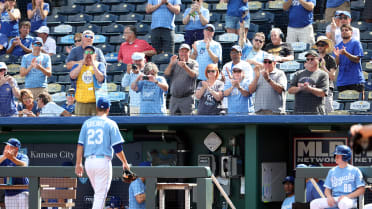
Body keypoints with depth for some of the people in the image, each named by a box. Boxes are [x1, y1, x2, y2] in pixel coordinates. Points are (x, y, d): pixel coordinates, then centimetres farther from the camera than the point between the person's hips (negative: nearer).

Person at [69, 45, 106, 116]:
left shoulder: (99, 65, 8)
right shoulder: (78, 65, 13)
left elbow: (100, 79, -10)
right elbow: (72, 76, -8)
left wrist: (93, 64, -7)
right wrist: (82, 63, -3)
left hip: (95, 102, -2)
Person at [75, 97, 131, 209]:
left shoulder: (87, 123, 11)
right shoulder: (110, 123, -1)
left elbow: (80, 145, 7)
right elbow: (117, 147, -4)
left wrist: (78, 164, 10)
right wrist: (125, 163, 7)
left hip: (88, 161, 5)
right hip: (103, 161, -5)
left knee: (98, 193, 20)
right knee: (101, 194, -5)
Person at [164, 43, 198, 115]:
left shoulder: (193, 63, 4)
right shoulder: (175, 63, 14)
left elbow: (194, 75, -14)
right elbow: (166, 74, 2)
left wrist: (185, 67, -32)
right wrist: (171, 64, -14)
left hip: (187, 98, -4)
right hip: (174, 98, 4)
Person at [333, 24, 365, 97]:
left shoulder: (356, 43, 1)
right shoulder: (337, 47, 14)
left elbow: (357, 59, -8)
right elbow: (336, 64, 9)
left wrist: (346, 54, -22)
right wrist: (337, 56, -12)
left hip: (355, 80, -4)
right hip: (342, 81, 4)